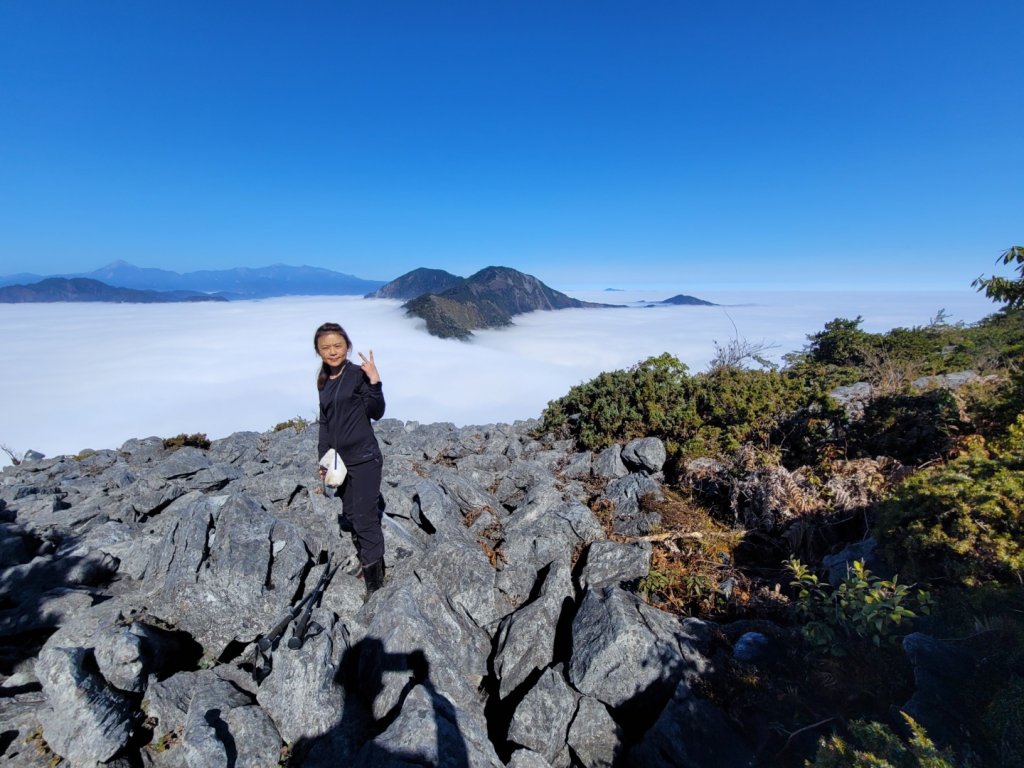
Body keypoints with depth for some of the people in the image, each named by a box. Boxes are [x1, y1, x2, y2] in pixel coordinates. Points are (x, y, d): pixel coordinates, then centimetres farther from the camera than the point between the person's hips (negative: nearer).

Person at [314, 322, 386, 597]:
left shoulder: (358, 374, -10)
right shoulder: (324, 381, 10)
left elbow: (376, 412, -15)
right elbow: (325, 422, 16)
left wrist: (375, 382, -28)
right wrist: (322, 456, 14)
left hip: (364, 459, -7)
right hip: (341, 460, 7)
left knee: (365, 519, -2)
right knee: (350, 517, 17)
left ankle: (375, 582, 12)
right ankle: (366, 563, 36)